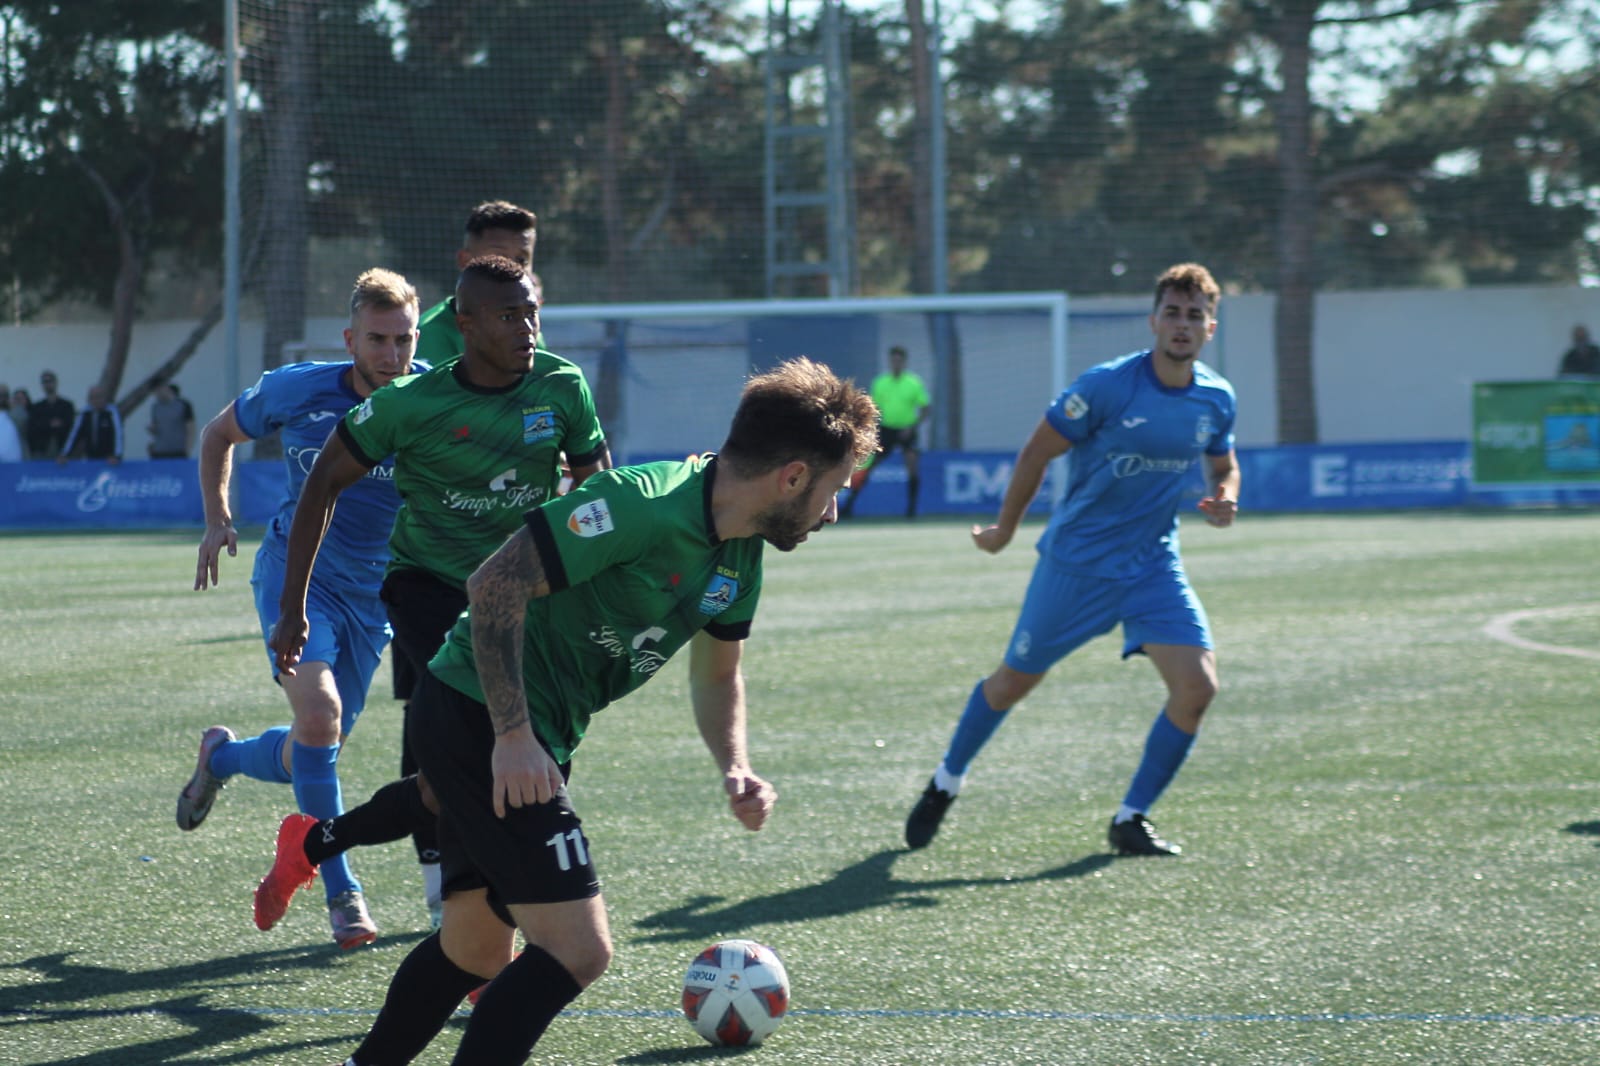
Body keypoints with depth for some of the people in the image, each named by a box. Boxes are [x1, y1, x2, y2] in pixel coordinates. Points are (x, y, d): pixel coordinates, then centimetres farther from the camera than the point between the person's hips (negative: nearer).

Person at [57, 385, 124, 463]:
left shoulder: (112, 412, -12)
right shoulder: (85, 413, 1)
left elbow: (118, 434, -22)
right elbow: (74, 434, 1)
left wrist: (116, 456, -35)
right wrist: (64, 455, -6)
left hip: (109, 461, -4)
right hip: (90, 460, 4)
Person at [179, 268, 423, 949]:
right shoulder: (296, 392, -11)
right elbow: (220, 434, 9)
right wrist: (217, 521, 0)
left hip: (373, 593, 3)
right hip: (295, 572, -3)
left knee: (315, 753, 9)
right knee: (319, 717, -25)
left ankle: (221, 756, 43)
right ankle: (340, 892, -13)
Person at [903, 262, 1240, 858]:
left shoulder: (1216, 400, -2)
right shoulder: (1107, 386, -18)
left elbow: (1224, 465, 17)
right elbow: (1037, 452, -6)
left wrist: (1225, 497, -6)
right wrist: (1006, 528, 3)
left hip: (1153, 566, 4)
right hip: (1076, 561, -3)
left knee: (1197, 686, -14)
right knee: (1014, 681, 9)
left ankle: (1131, 820, 1)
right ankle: (946, 784, 36)